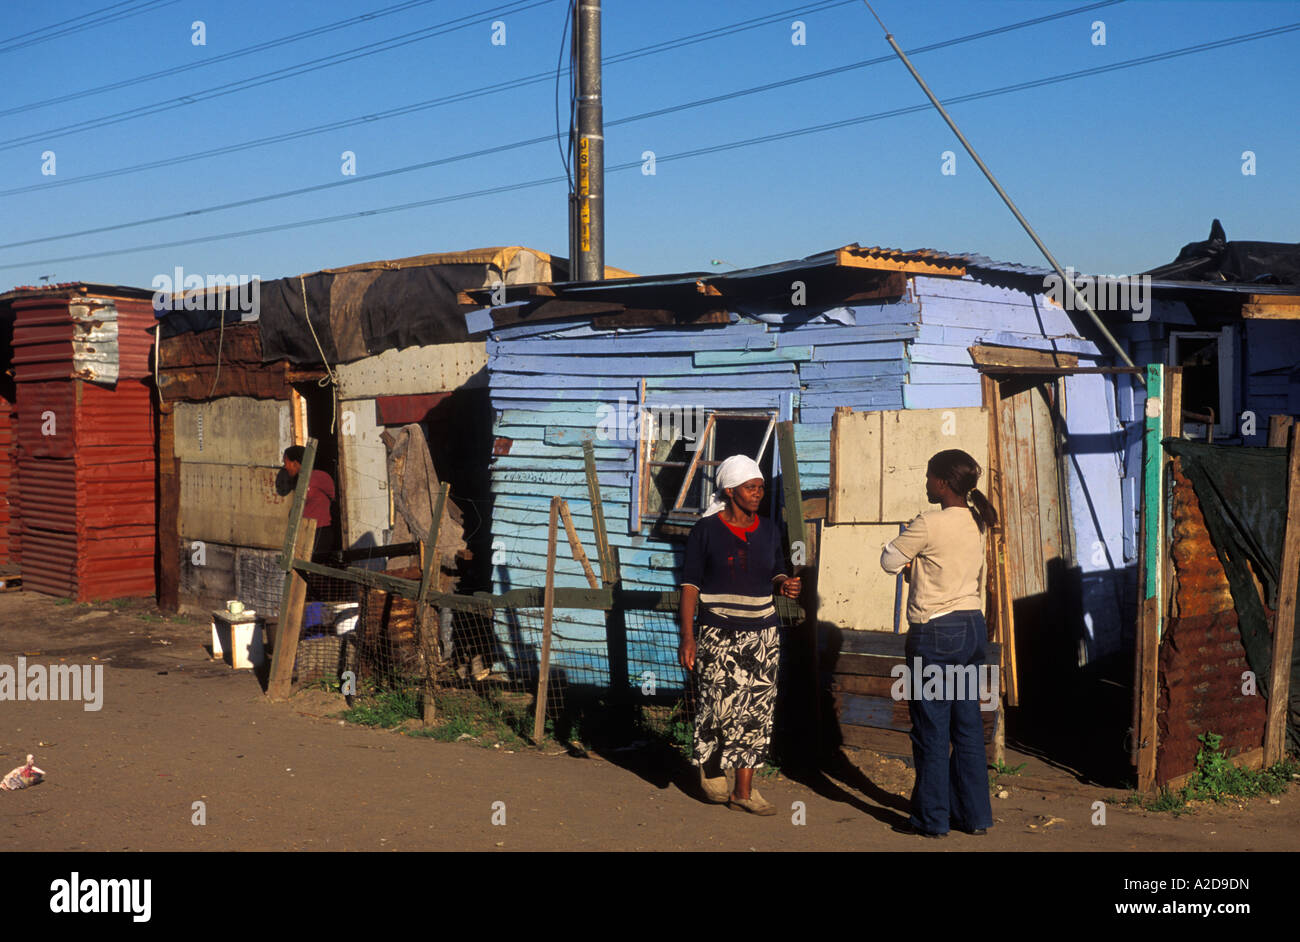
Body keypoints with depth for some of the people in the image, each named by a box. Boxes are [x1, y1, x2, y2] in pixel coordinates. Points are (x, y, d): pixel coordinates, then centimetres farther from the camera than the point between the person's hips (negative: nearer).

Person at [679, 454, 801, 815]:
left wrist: (785, 584, -6)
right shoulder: (706, 531, -5)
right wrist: (687, 635, -11)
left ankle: (743, 790, 8)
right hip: (718, 633, -4)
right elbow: (690, 583, -5)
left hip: (762, 634, 4)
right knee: (721, 705, -7)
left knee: (758, 710, 1)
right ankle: (709, 766, 23)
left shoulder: (768, 531, 8)